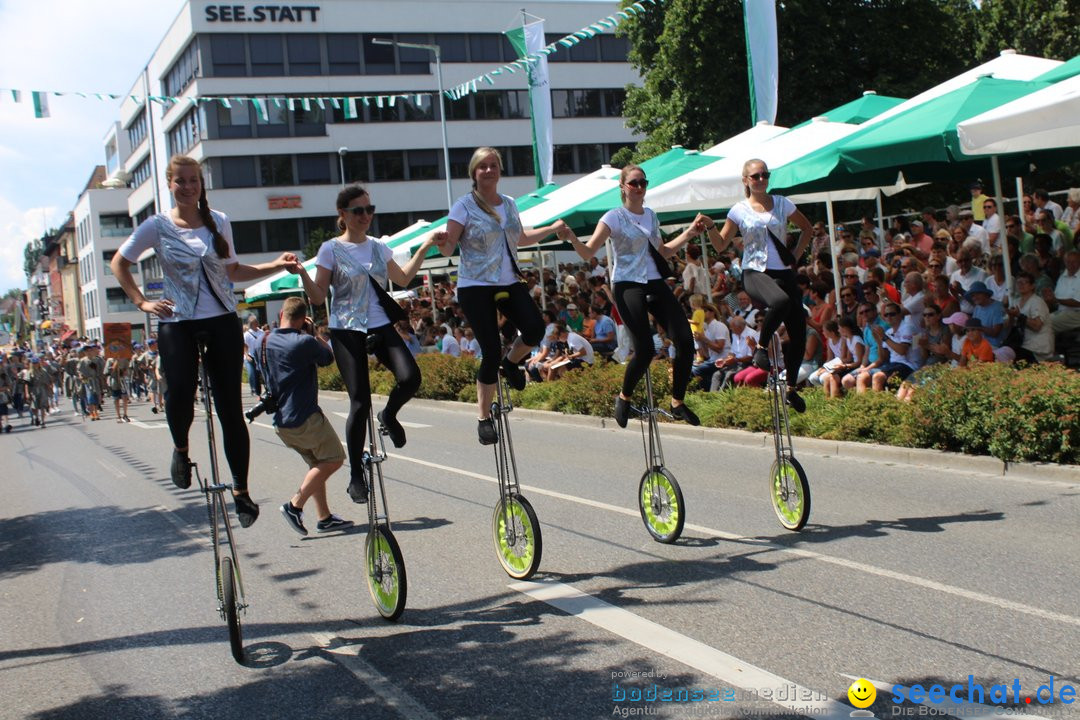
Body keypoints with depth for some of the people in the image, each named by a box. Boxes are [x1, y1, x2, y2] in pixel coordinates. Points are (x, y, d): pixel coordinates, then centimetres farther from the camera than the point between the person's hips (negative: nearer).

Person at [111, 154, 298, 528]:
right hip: (177, 323, -2)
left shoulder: (219, 222, 8)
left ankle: (241, 491, 11)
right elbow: (119, 263, 11)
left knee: (230, 407, 1)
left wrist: (276, 265, 8)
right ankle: (180, 448, 11)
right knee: (180, 390, -24)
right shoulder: (157, 226, 0)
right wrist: (142, 302, 2)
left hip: (222, 322, 2)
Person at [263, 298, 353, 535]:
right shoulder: (304, 342, -17)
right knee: (333, 459, 5)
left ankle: (324, 517, 16)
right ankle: (295, 505, -3)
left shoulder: (262, 343, 4)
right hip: (305, 417, -8)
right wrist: (313, 333, 8)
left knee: (317, 464, 18)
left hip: (280, 422, 8)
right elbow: (329, 357, 0)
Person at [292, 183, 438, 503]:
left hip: (380, 326, 4)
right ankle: (356, 474, 6)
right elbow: (318, 297, -5)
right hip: (347, 331, -4)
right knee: (360, 402, -7)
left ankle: (389, 415, 13)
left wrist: (423, 248, 21)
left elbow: (402, 279, 25)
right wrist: (302, 273, -22)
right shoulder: (331, 249, -3)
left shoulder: (378, 247, 10)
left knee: (410, 377, -21)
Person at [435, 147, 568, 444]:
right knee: (491, 352, -9)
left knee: (535, 328, -18)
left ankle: (511, 362, 16)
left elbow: (520, 238, 27)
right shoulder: (464, 206, -6)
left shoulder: (509, 203, 11)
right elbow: (448, 248, -12)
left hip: (509, 282, 5)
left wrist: (553, 228, 28)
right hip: (475, 286, -5)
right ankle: (484, 418, 7)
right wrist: (442, 243, -35)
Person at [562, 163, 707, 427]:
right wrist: (571, 237, -30)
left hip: (656, 284, 6)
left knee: (685, 341, -7)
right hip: (629, 286, -6)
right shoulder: (614, 217, -4)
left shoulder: (651, 215, 15)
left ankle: (678, 403, 8)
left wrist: (689, 233, 18)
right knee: (645, 349, -16)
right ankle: (624, 397, 12)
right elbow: (588, 252, -11)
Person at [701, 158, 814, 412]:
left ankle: (791, 388, 20)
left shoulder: (782, 204, 8)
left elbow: (806, 228, 22)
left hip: (783, 272, 4)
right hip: (755, 273, -4)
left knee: (798, 334, 1)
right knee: (781, 300, -39)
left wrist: (796, 255, 10)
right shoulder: (740, 211, 3)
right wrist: (710, 227, -14)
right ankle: (761, 347, -16)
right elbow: (721, 245, 4)